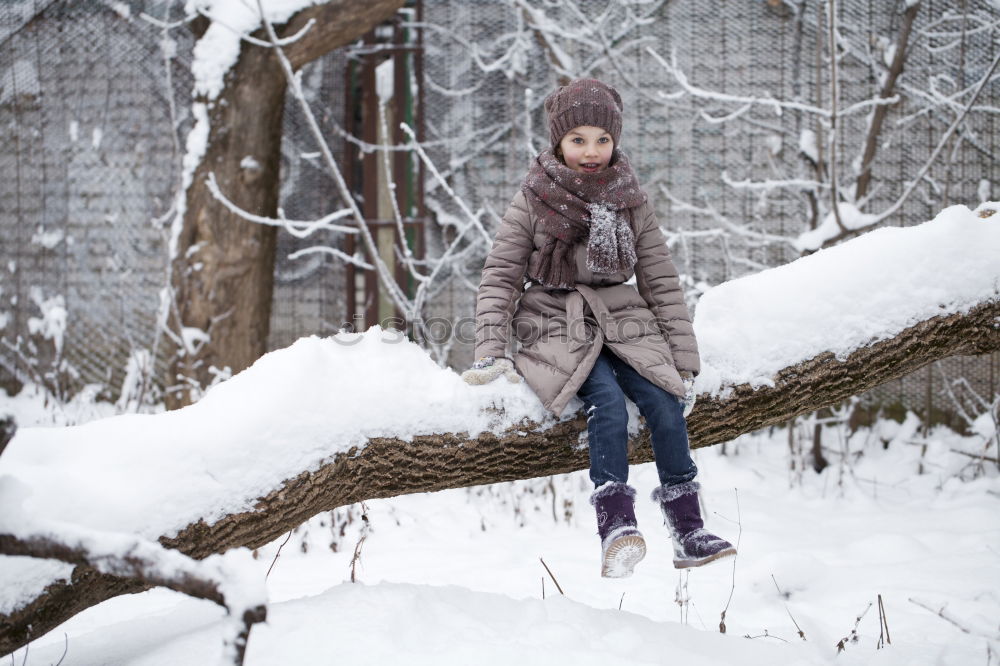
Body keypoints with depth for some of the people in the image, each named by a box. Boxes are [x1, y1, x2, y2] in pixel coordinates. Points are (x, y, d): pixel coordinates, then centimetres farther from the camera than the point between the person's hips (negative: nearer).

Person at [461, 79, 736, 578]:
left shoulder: (631, 203, 8)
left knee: (665, 403, -22)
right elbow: (500, 277, 0)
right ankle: (616, 523, -38)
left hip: (622, 320, 3)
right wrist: (492, 349, -13)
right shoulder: (532, 202, 0)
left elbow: (661, 282, 9)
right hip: (557, 325, -3)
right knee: (608, 401, -31)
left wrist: (683, 362, 3)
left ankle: (688, 530, -17)